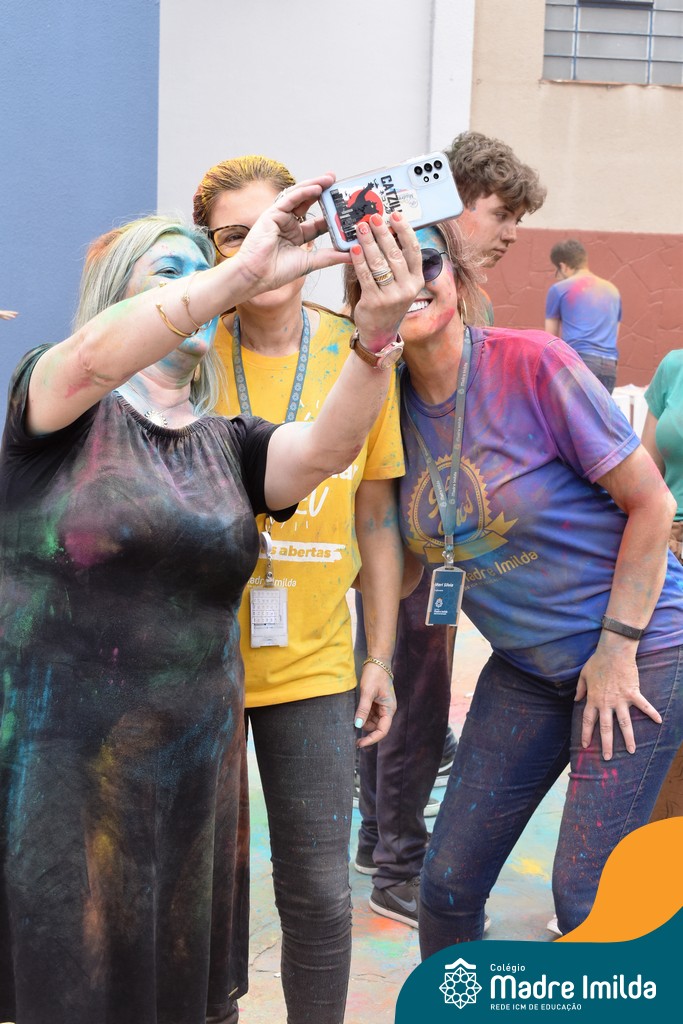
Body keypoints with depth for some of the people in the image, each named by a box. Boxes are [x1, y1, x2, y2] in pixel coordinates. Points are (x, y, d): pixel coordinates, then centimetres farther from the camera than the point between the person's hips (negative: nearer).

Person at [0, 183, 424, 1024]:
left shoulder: (227, 445, 10)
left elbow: (327, 448, -9)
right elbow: (94, 355, -24)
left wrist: (376, 330, -26)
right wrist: (244, 272, -31)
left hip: (192, 767, 4)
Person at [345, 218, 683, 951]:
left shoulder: (532, 364, -17)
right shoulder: (393, 403, -1)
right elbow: (412, 559, 9)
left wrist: (618, 647, -13)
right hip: (526, 667, 6)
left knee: (586, 896, -5)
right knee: (447, 883, 7)